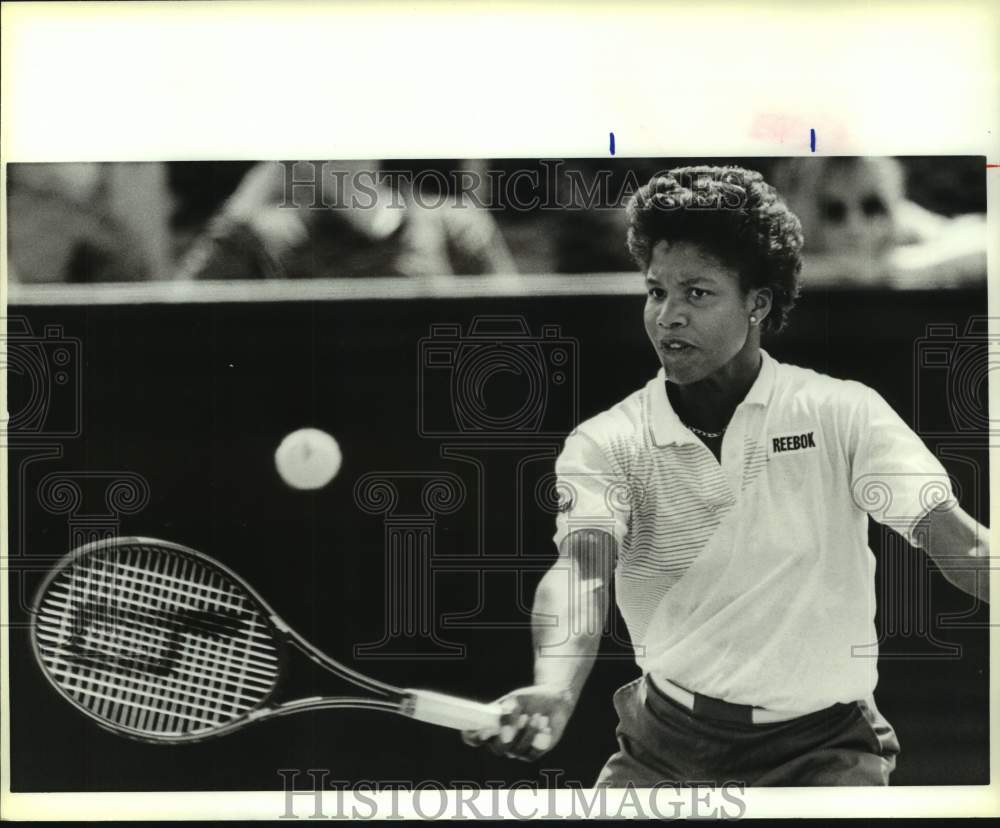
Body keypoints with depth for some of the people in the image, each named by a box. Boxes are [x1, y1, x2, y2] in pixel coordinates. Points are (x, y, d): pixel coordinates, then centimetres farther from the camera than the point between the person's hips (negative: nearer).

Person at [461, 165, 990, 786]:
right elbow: (582, 569, -20)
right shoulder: (606, 444, -4)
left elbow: (952, 537, -13)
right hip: (668, 743, 2)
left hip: (823, 745, -1)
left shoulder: (842, 414, -6)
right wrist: (553, 692, -39)